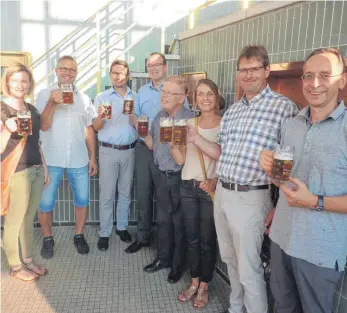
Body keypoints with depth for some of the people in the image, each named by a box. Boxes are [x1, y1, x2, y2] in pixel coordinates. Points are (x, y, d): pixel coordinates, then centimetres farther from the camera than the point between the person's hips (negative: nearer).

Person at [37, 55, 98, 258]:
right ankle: (48, 239, 25)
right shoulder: (45, 94, 1)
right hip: (51, 159, -2)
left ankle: (79, 236, 27)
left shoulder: (84, 98, 8)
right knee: (46, 202, 5)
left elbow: (89, 130, 11)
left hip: (79, 159, 2)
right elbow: (43, 125, -8)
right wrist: (52, 103, -21)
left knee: (82, 200, 8)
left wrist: (93, 157, 8)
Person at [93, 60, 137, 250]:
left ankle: (122, 227, 26)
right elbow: (96, 127, -2)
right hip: (108, 151, -2)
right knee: (107, 194, 0)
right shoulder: (101, 98, 2)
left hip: (129, 150, 2)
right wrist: (101, 115, -24)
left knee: (125, 192, 11)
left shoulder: (135, 97, 7)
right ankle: (104, 233, 10)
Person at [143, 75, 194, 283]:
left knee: (179, 222, 9)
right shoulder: (159, 116, 6)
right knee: (163, 219, 18)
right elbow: (153, 145, 14)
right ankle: (163, 258, 36)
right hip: (162, 175, 6)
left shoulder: (189, 118, -17)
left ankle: (178, 264, 28)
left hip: (180, 177, -6)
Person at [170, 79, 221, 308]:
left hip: (211, 189, -4)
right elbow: (180, 159, 6)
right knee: (192, 238, 14)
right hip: (188, 187, 4)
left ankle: (204, 286, 27)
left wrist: (215, 181, -20)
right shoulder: (189, 123, 7)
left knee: (208, 240, 9)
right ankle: (194, 282, 32)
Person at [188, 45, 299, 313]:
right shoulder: (232, 111, 11)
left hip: (249, 197, -7)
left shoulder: (284, 107, -10)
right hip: (222, 192, 7)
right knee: (230, 259, 21)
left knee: (248, 268, 4)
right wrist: (194, 137, 2)